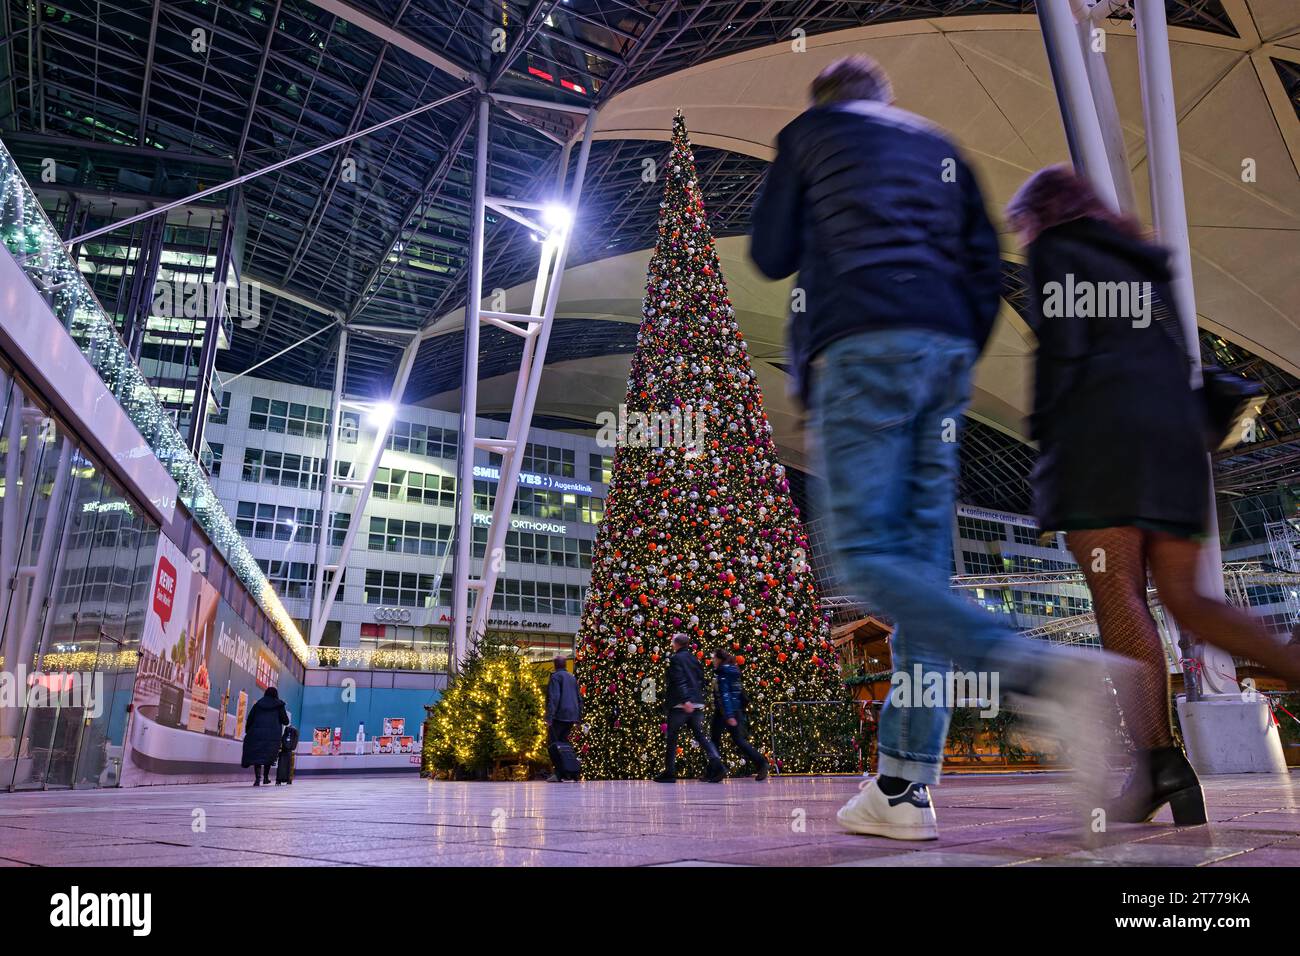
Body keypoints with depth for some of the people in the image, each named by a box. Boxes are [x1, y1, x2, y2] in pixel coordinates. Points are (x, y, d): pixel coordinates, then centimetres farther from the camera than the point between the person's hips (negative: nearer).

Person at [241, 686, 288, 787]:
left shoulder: (258, 704, 13)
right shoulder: (279, 705, 7)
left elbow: (250, 719, 8)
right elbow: (285, 721, 3)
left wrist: (247, 732, 13)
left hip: (257, 733, 1)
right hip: (273, 735, -1)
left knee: (256, 755, 0)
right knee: (268, 755, 14)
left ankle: (258, 777, -16)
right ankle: (265, 777, 12)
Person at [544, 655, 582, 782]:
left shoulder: (555, 677, -5)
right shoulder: (572, 678, 19)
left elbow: (554, 698, -16)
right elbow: (579, 699, 20)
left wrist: (549, 718, -18)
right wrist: (578, 717, 22)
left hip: (560, 716, -7)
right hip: (571, 717, 8)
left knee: (553, 743, -4)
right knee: (563, 742, 15)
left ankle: (559, 773, -13)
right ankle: (567, 771, 10)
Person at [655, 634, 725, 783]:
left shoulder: (675, 659, -4)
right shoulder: (695, 659, 17)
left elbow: (679, 681, -17)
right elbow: (701, 681, 19)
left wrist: (685, 700, -26)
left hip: (680, 704, -6)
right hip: (697, 704, 6)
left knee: (672, 738, 6)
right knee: (700, 736, 6)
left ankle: (669, 772, 9)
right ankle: (717, 764, -13)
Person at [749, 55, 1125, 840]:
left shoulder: (810, 130, 17)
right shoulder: (940, 146, 29)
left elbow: (771, 256, 14)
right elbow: (986, 263, 17)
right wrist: (961, 363, 18)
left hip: (863, 343, -5)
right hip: (947, 348, 6)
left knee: (869, 556, -12)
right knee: (923, 562, -1)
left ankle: (1044, 671, -32)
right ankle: (904, 788, -2)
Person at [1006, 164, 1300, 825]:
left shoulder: (1054, 250, 8)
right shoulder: (1141, 259, 30)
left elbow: (1061, 348, -7)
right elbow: (1177, 356, 23)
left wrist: (1044, 436, -4)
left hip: (1101, 430, -7)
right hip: (1175, 432, 8)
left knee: (1118, 597, -11)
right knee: (1184, 599, 8)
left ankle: (1160, 763, -16)